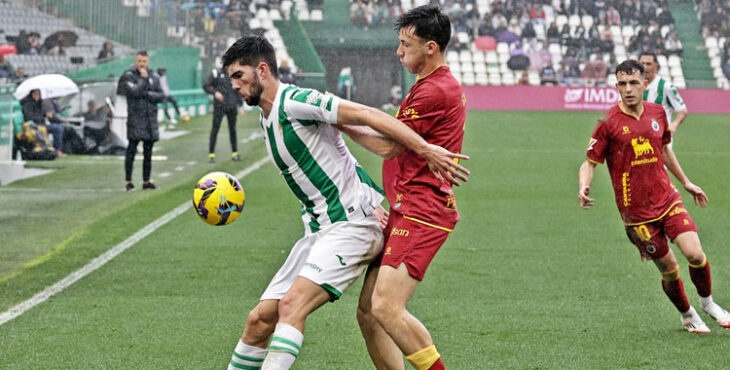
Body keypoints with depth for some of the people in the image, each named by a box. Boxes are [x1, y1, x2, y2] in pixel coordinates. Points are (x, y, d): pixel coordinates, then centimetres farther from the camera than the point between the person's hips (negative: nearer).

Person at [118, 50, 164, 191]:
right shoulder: (129, 76, -2)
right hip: (135, 118, -5)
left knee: (148, 152, 8)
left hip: (151, 118, 5)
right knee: (131, 150, -6)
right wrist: (143, 79, -10)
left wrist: (147, 94, -10)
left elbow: (161, 96, 4)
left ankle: (146, 181, 15)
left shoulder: (154, 76, 11)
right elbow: (134, 92, -18)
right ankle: (128, 182, -3)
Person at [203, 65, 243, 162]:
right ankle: (211, 154, 0)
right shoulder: (216, 73, -1)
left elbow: (238, 91, 15)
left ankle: (234, 153, 13)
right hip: (219, 106, -3)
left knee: (232, 129, 6)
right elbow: (206, 86, -2)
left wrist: (241, 106, 12)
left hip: (232, 107, 3)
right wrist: (215, 92, -20)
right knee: (215, 128, -3)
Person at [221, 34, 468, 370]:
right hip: (320, 230, 9)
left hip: (352, 224, -9)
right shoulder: (266, 118, 16)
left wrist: (426, 149, -27)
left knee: (291, 306, -25)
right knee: (260, 319, 4)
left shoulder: (295, 102, -13)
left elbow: (366, 115, -20)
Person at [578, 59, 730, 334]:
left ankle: (707, 303, 13)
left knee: (695, 253, -13)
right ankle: (687, 315, 27)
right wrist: (583, 189, -25)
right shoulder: (609, 123, -9)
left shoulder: (657, 113, 5)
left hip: (668, 200, 3)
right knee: (668, 268, 1)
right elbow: (590, 162, -6)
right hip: (636, 213, -3)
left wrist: (685, 182, 28)